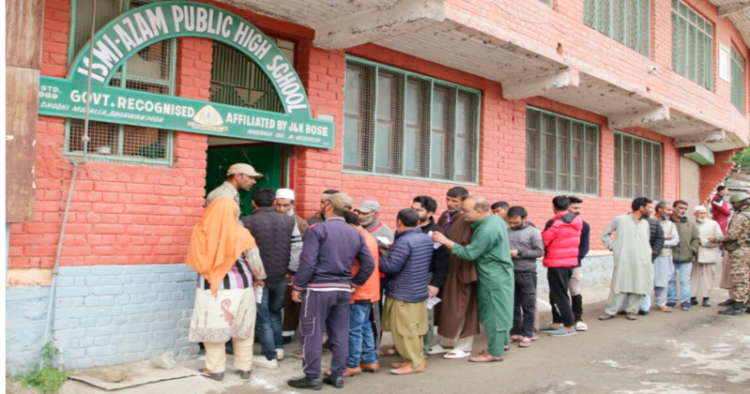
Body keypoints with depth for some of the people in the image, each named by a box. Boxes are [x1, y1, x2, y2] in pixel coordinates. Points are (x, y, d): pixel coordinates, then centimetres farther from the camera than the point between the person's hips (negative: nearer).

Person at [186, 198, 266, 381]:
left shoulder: (200, 232, -6)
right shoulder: (240, 233, -9)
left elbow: (194, 260, 4)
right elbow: (254, 261, -5)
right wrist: (259, 277, 13)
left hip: (211, 286, 0)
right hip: (239, 285, 0)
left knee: (213, 326, 10)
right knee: (242, 327, 13)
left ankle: (216, 369, 16)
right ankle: (244, 367, 20)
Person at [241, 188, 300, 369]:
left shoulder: (247, 222, -10)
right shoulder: (289, 221, 1)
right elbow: (298, 249, 0)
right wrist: (291, 270, 8)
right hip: (281, 276, 4)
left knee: (263, 317, 7)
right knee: (275, 312, 24)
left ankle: (270, 357, 10)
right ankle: (278, 348, 29)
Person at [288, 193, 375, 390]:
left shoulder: (317, 230, -9)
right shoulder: (356, 234, 9)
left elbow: (308, 262, -15)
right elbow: (369, 264, 7)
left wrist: (297, 287, -7)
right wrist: (354, 284, 14)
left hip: (319, 288, -6)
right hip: (343, 290, 6)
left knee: (312, 333, 4)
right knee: (340, 334, 12)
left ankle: (312, 377, 9)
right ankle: (338, 375, 19)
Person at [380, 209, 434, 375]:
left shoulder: (404, 242, -22)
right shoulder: (427, 239, 7)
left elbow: (391, 267, -24)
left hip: (402, 293, -9)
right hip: (420, 291, 9)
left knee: (403, 329, 0)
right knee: (415, 328, 16)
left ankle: (415, 363, 5)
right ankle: (417, 358, 24)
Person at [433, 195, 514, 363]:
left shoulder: (486, 230, -27)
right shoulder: (496, 219, 4)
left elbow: (469, 253, -24)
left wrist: (445, 241, -22)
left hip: (493, 278, -10)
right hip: (500, 274, 10)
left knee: (493, 312, -1)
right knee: (498, 310, 19)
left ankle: (495, 352, 8)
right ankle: (503, 342, 32)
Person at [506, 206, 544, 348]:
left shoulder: (533, 232, -3)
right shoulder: (505, 231, 4)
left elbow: (539, 252, -7)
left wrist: (519, 252, -14)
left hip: (527, 273, -3)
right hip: (509, 272, 3)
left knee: (528, 306, 4)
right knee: (512, 305, 10)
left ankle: (527, 335, 11)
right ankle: (516, 332, 21)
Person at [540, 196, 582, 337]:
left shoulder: (554, 223, -18)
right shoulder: (577, 221, 4)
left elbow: (543, 241, -12)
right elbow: (575, 241, 12)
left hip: (557, 263, -8)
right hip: (571, 261, 8)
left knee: (558, 294, 1)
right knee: (559, 293, 17)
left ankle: (569, 326, 3)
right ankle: (557, 323, 23)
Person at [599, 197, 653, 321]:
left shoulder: (646, 224, 13)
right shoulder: (620, 219, -2)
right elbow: (605, 234, 5)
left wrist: (649, 254, 14)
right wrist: (612, 247, -3)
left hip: (641, 261, 4)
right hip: (623, 260, -4)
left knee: (638, 286, 3)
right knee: (619, 285, -3)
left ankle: (632, 310, 14)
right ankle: (610, 311, 4)